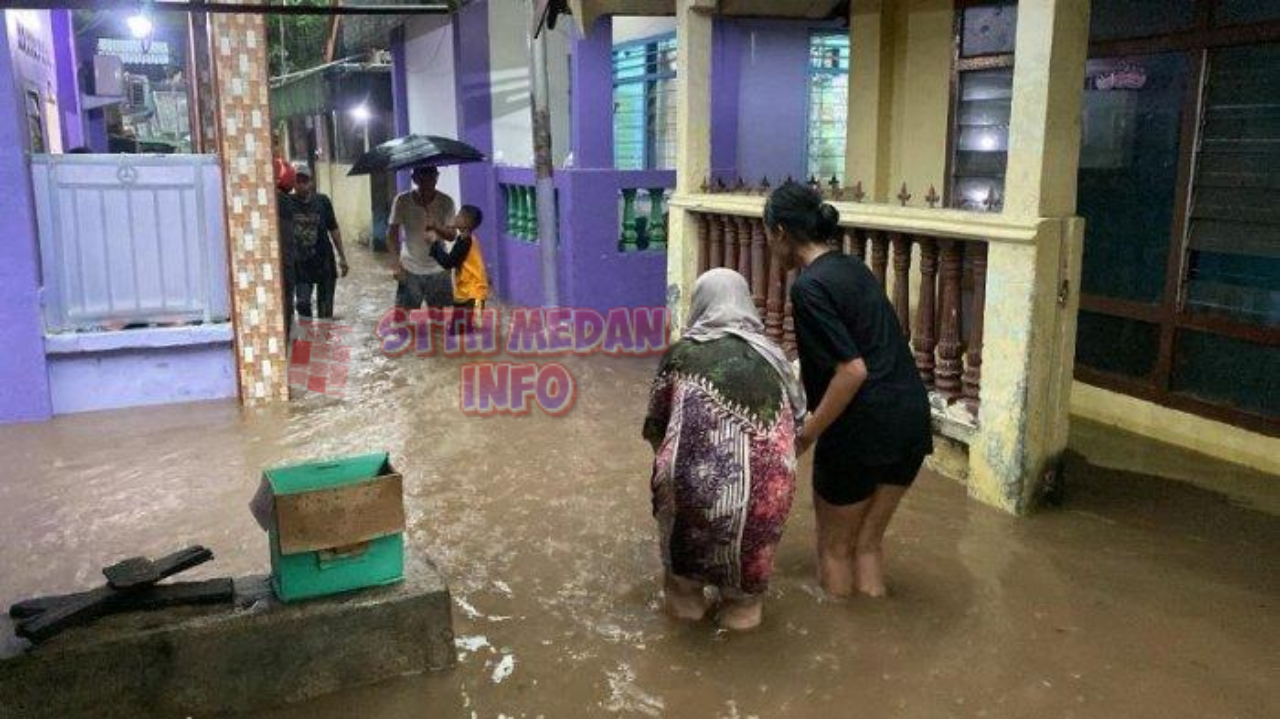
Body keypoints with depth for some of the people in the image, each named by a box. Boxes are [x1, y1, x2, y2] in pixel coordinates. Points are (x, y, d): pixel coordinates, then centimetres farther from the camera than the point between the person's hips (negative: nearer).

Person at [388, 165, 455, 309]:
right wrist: (396, 263, -15)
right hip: (409, 270, -1)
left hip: (437, 270, 1)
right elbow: (392, 233, -6)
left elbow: (451, 235, -9)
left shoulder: (446, 202, -8)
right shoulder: (402, 201, -10)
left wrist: (436, 227, -32)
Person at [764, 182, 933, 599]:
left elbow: (852, 370, -21)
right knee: (869, 539, 22)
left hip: (863, 429, -8)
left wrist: (805, 436, -11)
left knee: (834, 545, 15)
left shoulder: (809, 286, -14)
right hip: (910, 420, 8)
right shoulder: (852, 267, 12)